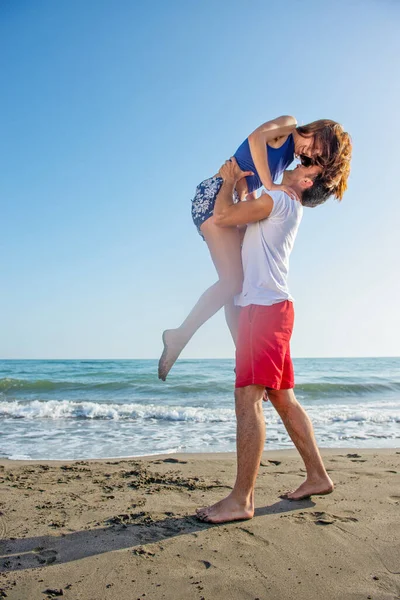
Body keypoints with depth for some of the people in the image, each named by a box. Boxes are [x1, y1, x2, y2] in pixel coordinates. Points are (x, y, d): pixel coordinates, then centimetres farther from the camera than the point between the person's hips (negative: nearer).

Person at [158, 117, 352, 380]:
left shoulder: (290, 154, 24)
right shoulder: (289, 124, 2)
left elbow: (250, 187, 15)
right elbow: (256, 138, -19)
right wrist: (271, 185, -19)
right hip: (216, 194, -9)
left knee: (238, 283, 0)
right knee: (233, 281, -17)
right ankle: (180, 336, -10)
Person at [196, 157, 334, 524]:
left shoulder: (279, 200, -4)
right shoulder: (285, 208, 25)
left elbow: (222, 218, -9)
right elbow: (232, 220, 34)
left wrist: (230, 180, 7)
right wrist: (234, 181, 23)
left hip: (266, 308, -10)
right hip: (268, 308, 10)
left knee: (248, 400, -14)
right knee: (284, 400, 12)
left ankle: (241, 500, -10)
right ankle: (317, 476, 21)